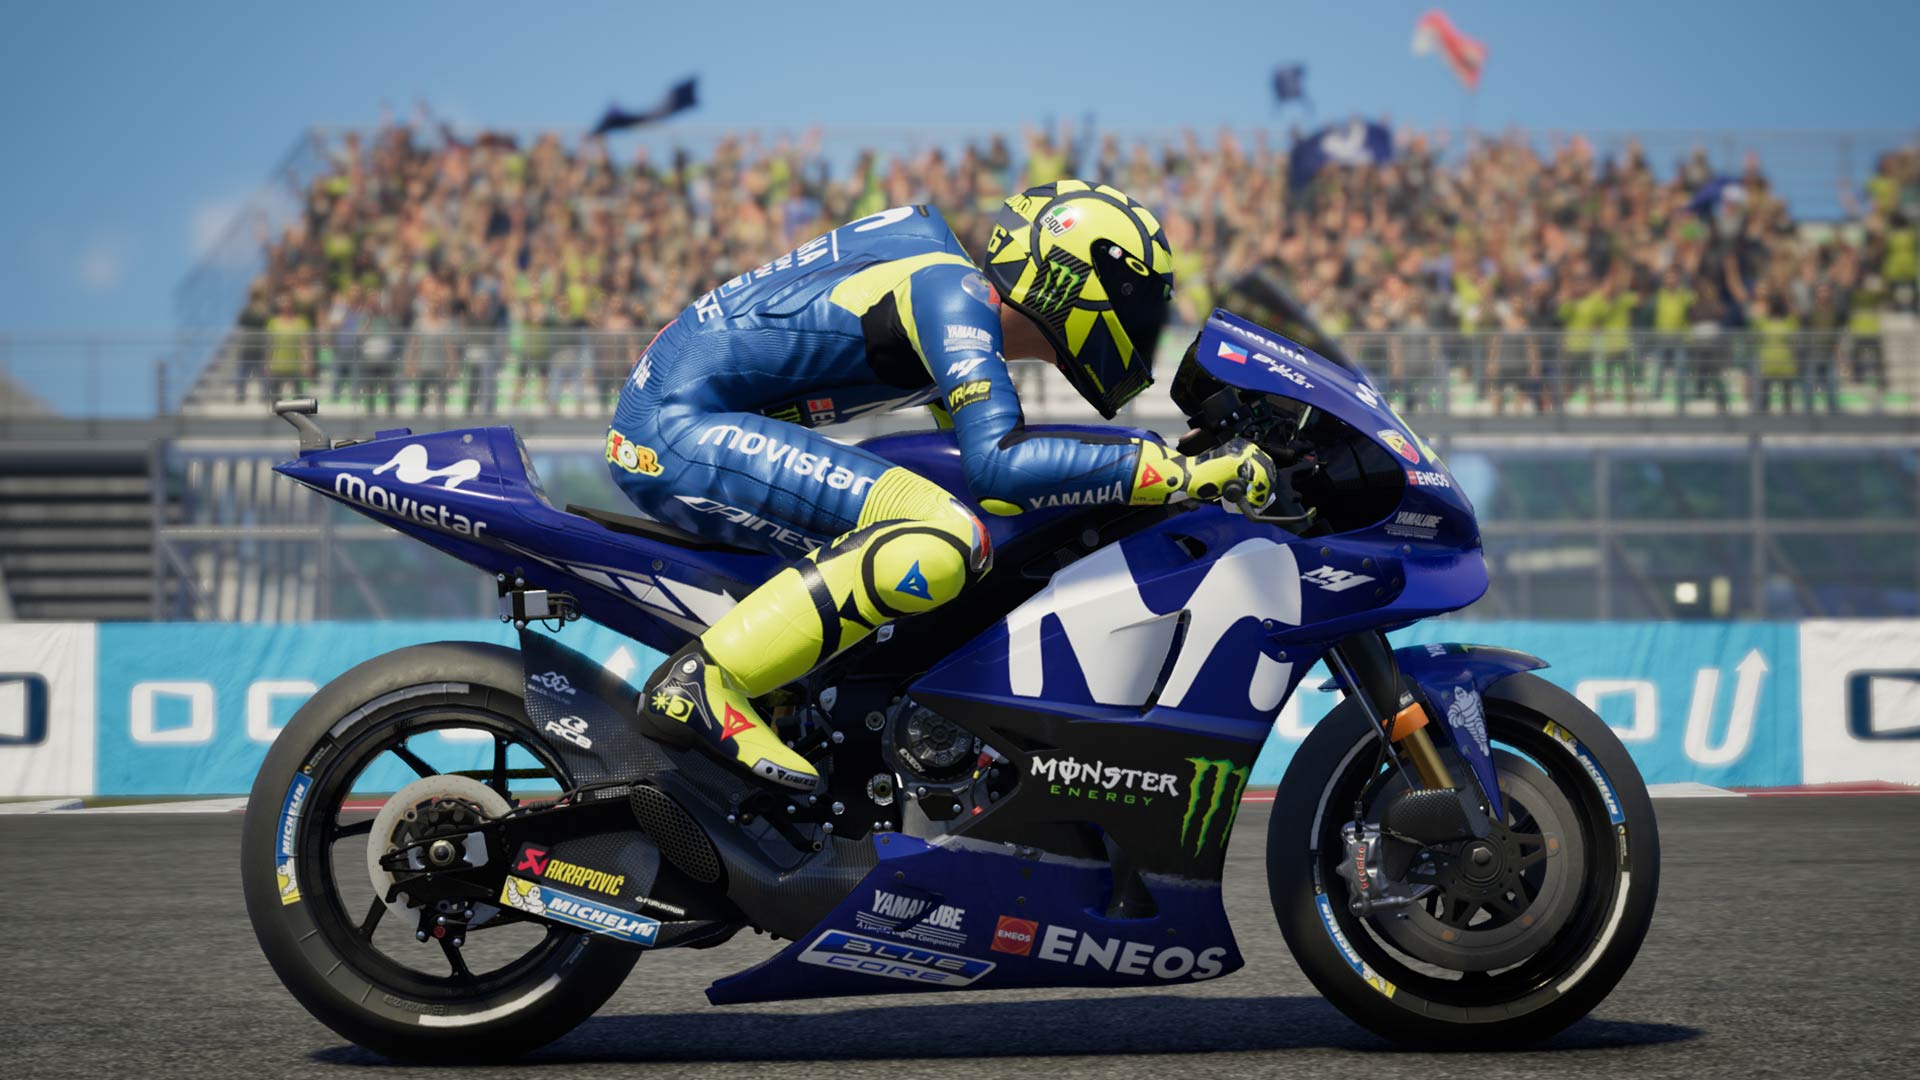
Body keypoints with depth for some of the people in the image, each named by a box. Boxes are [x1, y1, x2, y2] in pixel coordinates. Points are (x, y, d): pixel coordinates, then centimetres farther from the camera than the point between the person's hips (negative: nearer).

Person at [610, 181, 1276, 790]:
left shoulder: (962, 294, 15)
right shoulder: (952, 291, -14)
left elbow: (985, 432, 30)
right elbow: (999, 463, -28)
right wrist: (1180, 473, -25)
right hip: (674, 427, -11)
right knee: (947, 540, -26)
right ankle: (702, 680, -24)